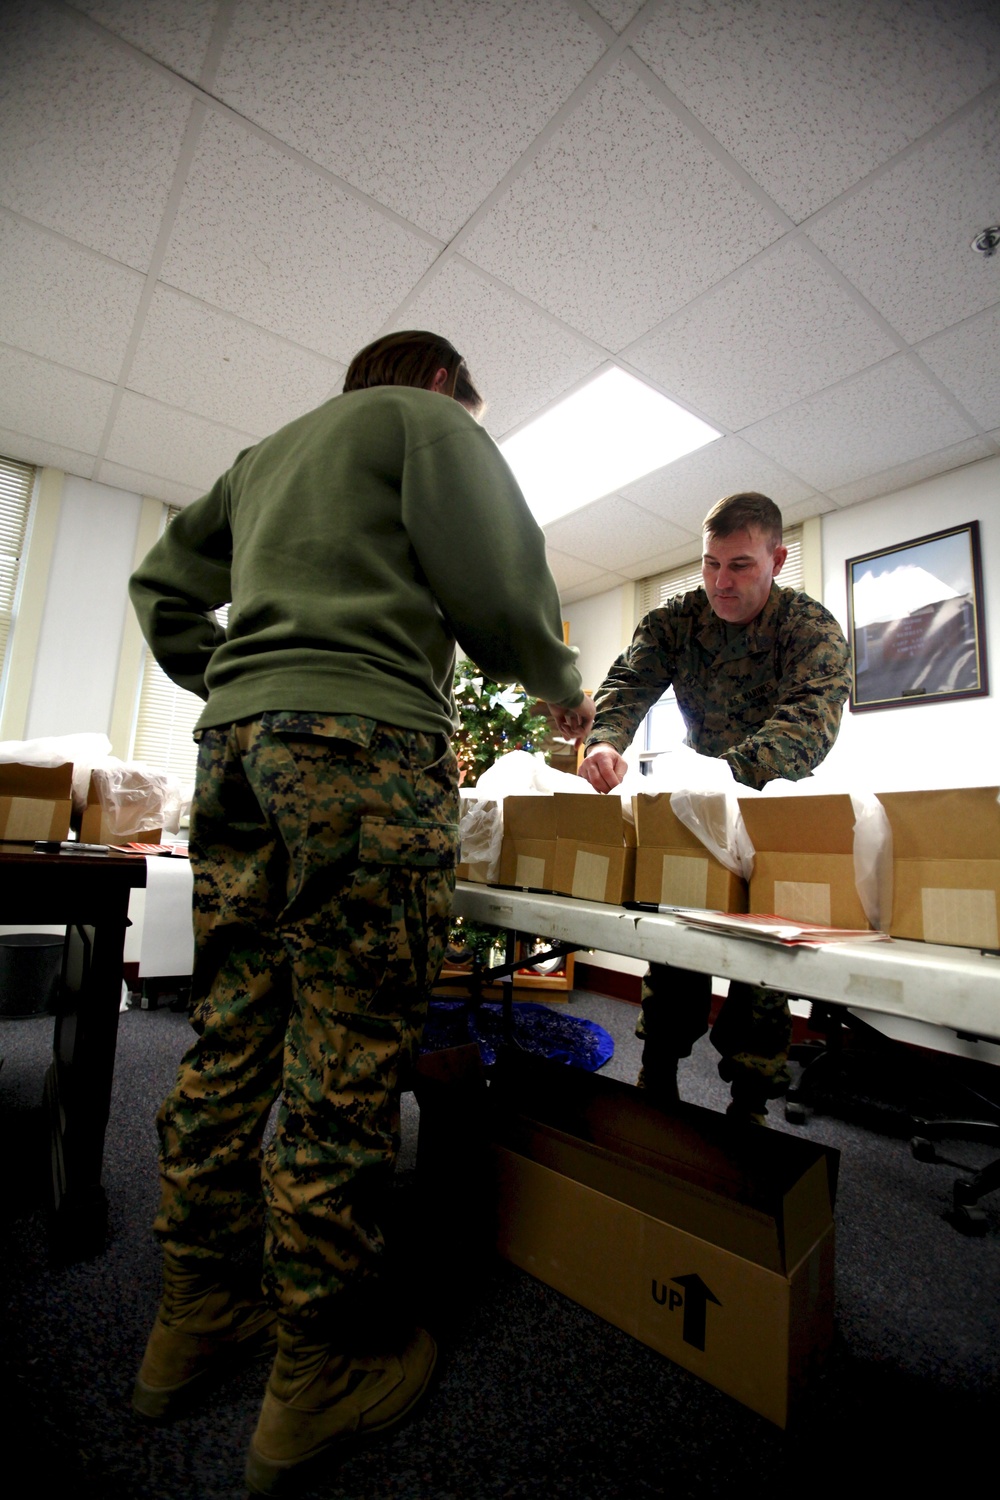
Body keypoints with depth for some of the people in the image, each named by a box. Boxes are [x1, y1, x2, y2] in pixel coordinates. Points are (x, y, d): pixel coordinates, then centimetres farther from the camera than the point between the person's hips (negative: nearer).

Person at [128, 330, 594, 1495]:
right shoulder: (430, 420, 12)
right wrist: (562, 688, 13)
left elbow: (163, 586, 30)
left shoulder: (267, 452, 33)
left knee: (227, 1040, 11)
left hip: (236, 740, 8)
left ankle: (199, 1314, 27)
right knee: (344, 1061, -2)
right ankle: (322, 1372, 13)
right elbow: (499, 593, -3)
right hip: (364, 741, -8)